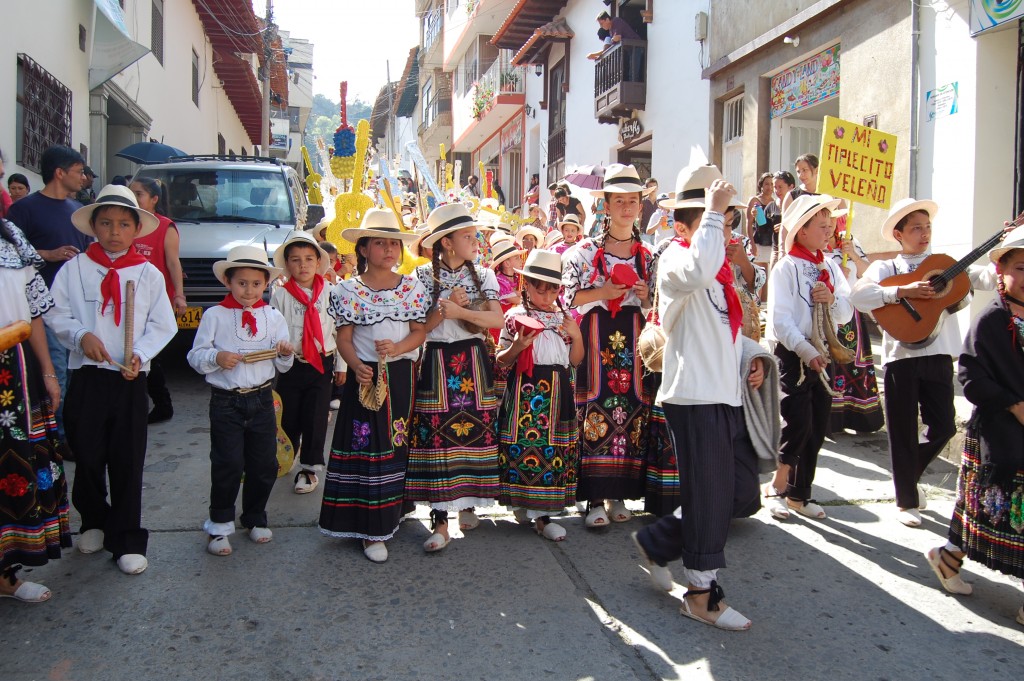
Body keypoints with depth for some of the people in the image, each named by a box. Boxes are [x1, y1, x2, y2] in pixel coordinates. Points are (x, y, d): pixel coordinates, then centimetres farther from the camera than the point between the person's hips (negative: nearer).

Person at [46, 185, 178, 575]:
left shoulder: (149, 273, 3)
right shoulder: (75, 268, 4)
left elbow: (163, 325, 1)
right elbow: (55, 313, 3)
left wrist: (140, 354, -13)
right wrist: (81, 335, -14)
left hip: (130, 379, -1)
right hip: (86, 377, 1)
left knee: (128, 462, 3)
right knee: (87, 456, 9)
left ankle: (127, 541, 13)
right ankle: (94, 521, 35)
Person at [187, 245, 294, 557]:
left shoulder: (273, 317, 6)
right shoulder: (214, 315, -2)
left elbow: (282, 366, 8)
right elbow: (195, 357, -2)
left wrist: (284, 354, -14)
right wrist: (216, 358, -21)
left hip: (261, 400, 3)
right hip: (226, 402, -3)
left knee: (264, 465, 9)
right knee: (228, 466, 0)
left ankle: (255, 519, 28)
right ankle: (219, 525, 16)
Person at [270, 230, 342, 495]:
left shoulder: (330, 293, -1)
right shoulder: (280, 295, -3)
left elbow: (339, 331, 3)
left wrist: (340, 366, 5)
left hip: (322, 364, 0)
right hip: (291, 364, 0)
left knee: (315, 418, 3)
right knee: (288, 416, 11)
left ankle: (309, 468, 17)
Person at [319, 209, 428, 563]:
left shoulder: (412, 286, 5)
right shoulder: (350, 290, -2)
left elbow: (419, 332, 3)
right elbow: (344, 338, -3)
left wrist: (397, 347, -17)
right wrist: (357, 367, -21)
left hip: (402, 375, 3)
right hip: (367, 376, -3)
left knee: (398, 443, 11)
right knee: (368, 447, -3)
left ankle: (394, 509, 27)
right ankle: (372, 530, 3)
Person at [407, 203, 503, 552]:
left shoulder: (482, 275, 7)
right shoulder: (423, 276, 1)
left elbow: (497, 319, -6)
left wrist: (459, 310, -17)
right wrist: (446, 307, -17)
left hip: (473, 362, 3)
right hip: (437, 362, -2)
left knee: (474, 430, 3)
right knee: (437, 436, -6)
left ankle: (468, 503, 21)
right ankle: (440, 521, -3)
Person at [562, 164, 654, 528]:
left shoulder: (649, 254, 12)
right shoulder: (586, 250, 3)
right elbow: (569, 296, -2)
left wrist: (645, 294, -6)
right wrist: (603, 292, -14)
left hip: (634, 336, 3)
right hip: (597, 336, -3)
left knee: (632, 404, 1)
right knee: (596, 405, -7)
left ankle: (619, 494, 13)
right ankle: (595, 497, 1)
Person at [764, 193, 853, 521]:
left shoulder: (830, 267, 11)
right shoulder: (786, 267, -8)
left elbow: (847, 313, 9)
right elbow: (780, 319, -16)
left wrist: (833, 299, -11)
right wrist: (806, 352, -22)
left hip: (823, 352, 7)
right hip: (793, 354, -7)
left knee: (817, 428, 9)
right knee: (798, 424, -11)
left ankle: (799, 494, 22)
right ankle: (776, 486, 10)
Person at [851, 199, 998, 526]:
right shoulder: (885, 268, 5)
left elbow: (986, 278, -1)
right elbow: (859, 295, -14)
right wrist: (903, 291, -20)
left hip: (939, 355, 3)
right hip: (901, 355, -3)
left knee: (943, 427, 2)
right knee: (904, 432, 4)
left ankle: (909, 475, 30)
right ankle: (906, 500, 18)